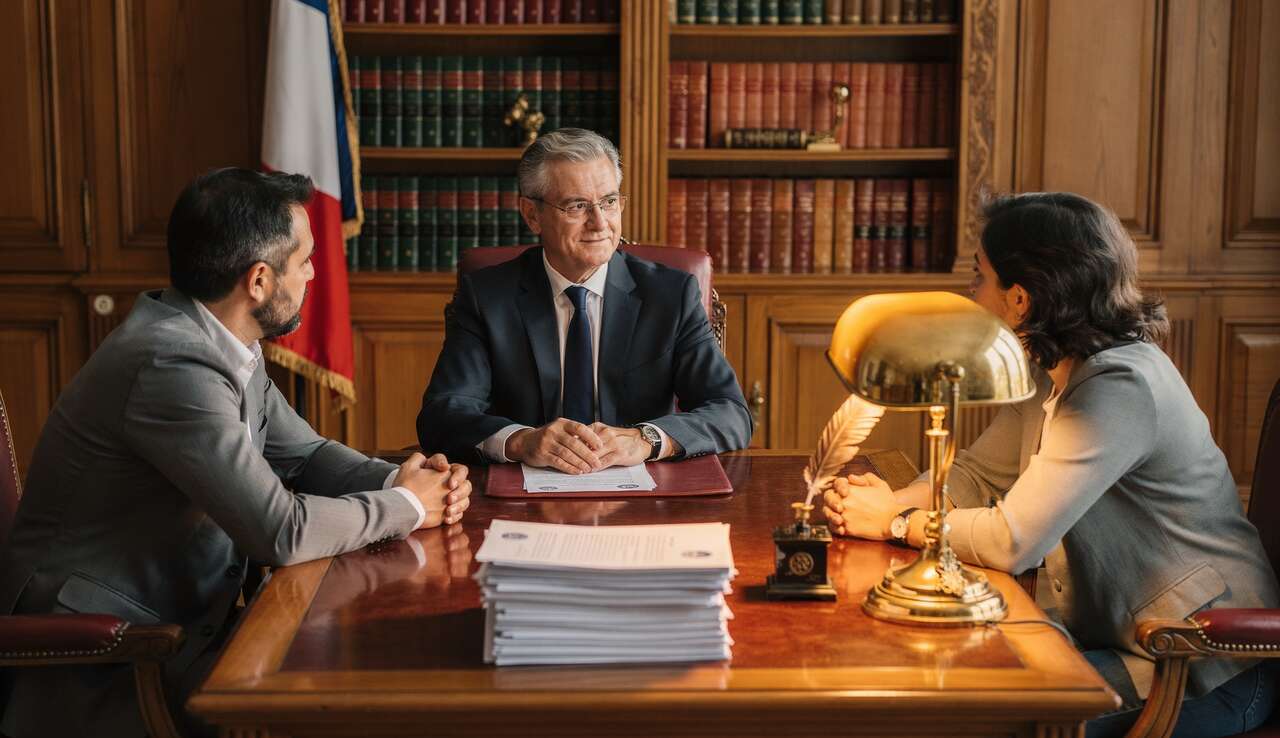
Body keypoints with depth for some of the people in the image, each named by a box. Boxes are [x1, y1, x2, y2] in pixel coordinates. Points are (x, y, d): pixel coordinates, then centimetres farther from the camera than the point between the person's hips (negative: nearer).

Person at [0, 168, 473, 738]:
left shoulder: (227, 346, 3)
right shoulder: (172, 365, -26)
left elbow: (305, 453, 15)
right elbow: (281, 532, -25)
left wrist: (397, 478, -5)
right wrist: (407, 506, -10)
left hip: (182, 620, 8)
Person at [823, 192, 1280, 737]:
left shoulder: (1119, 387, -25)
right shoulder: (1050, 375, 5)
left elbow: (1012, 540, -28)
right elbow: (976, 473, 12)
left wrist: (894, 523, -14)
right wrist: (894, 501, -9)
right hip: (1122, 639, 8)